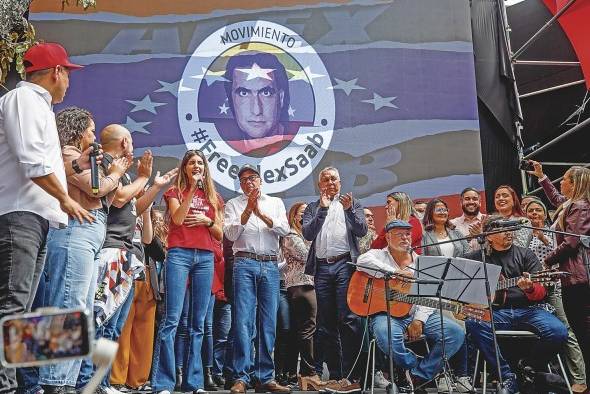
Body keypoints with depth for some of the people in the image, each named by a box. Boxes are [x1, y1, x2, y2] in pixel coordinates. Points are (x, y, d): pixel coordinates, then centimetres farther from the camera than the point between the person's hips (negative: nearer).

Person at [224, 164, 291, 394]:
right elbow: (230, 234, -2)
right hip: (245, 264, -2)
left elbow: (284, 230, 2)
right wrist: (247, 211, -10)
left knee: (268, 323, 2)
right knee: (243, 321, -9)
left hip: (270, 265, 2)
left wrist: (261, 213, -9)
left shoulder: (275, 203, 17)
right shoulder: (233, 204, 12)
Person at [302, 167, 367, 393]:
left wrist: (349, 209, -12)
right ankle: (335, 375, 11)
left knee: (348, 320, -12)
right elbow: (307, 233, 2)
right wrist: (322, 209, -4)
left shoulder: (352, 204, 15)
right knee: (325, 325, 4)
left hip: (344, 264, -3)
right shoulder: (312, 208, 18)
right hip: (321, 267, 3)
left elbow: (361, 231, 2)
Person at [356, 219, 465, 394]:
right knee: (387, 336, -39)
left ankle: (418, 378, -7)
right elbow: (363, 261, -22)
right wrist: (396, 272, -21)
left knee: (456, 333, -14)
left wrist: (419, 320, -11)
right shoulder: (379, 255, 5)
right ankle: (412, 366, -5)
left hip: (417, 314, 5)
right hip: (387, 313, -4)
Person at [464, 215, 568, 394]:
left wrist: (529, 288, -20)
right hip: (495, 311, 0)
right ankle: (507, 377, -21)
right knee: (473, 323, -33)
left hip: (527, 310, 1)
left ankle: (527, 367, 3)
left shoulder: (525, 254, 12)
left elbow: (541, 292, 5)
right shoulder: (477, 257, 13)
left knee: (558, 332, -26)